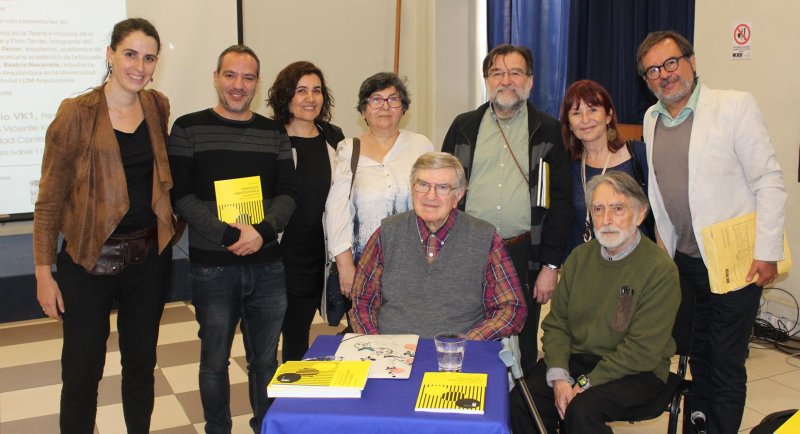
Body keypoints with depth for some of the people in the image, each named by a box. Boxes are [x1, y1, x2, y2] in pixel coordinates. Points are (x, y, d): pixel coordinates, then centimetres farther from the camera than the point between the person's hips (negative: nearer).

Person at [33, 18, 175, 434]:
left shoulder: (158, 106, 3)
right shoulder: (77, 113, -10)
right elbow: (50, 197, -7)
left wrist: (171, 224, 8)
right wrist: (44, 272, -9)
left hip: (148, 257, 4)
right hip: (90, 260, -4)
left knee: (141, 364, 16)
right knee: (82, 371, 5)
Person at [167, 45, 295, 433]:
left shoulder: (275, 133, 7)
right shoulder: (189, 128, -1)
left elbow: (287, 194, 4)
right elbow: (181, 195, -7)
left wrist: (262, 232, -14)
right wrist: (229, 234, -18)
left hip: (267, 266, 3)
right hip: (211, 267, -2)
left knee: (265, 360, 13)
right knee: (215, 361, 11)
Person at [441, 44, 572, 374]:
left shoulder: (547, 132, 4)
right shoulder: (464, 127, 8)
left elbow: (560, 202, 1)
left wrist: (551, 265, -5)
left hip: (523, 256, -1)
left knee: (522, 350, 10)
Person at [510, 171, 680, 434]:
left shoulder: (660, 269, -13)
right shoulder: (579, 257, 6)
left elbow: (642, 350, -17)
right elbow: (556, 323, 6)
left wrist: (585, 385, -18)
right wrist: (559, 377, -10)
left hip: (635, 372, -5)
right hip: (575, 359, 5)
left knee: (582, 410, -31)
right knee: (520, 402, -17)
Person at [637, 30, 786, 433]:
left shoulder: (735, 105, -10)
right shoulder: (651, 119, 6)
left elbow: (769, 181, -10)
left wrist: (767, 252, -13)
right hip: (684, 261, 5)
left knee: (726, 364, 4)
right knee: (697, 357, 18)